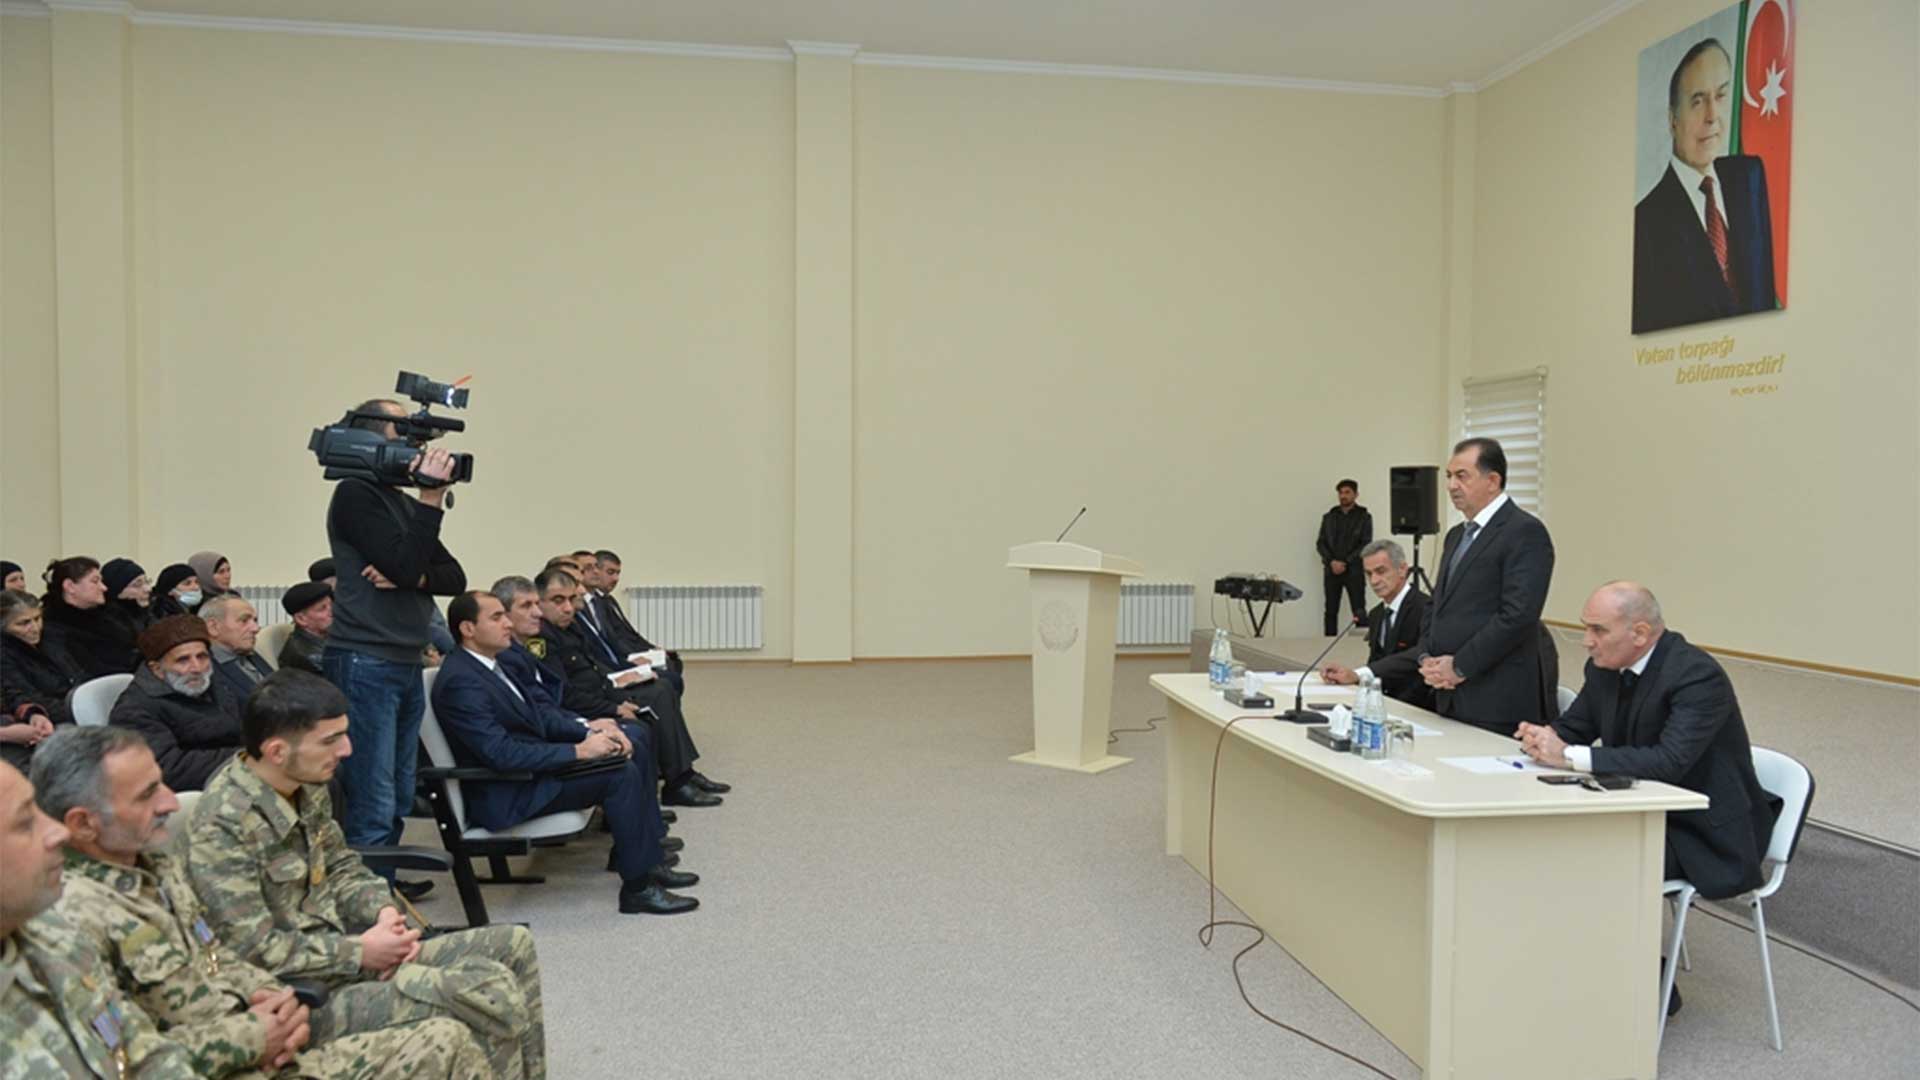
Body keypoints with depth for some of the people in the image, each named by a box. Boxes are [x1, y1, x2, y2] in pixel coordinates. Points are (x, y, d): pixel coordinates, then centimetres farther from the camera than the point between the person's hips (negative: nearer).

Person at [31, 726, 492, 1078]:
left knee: (446, 1040, -2)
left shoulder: (158, 865, 8)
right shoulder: (75, 916, -20)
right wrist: (250, 1039, -18)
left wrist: (274, 997, -2)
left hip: (263, 1024, 8)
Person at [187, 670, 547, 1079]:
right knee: (494, 994, -22)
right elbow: (254, 950, -24)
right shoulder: (223, 826, -24)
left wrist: (382, 911, -4)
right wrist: (360, 953, -17)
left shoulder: (307, 785, 2)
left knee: (513, 944, 7)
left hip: (340, 949, 9)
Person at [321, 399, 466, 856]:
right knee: (372, 811, -8)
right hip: (365, 665, -8)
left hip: (407, 665, 8)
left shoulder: (403, 501, 15)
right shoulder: (355, 495, -7)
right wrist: (432, 497, -16)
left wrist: (411, 578, -9)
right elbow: (403, 564, -19)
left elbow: (455, 577, 10)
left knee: (398, 805, 12)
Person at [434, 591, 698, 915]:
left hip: (530, 768, 10)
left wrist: (592, 732, -6)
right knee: (621, 775, -21)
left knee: (632, 746, 6)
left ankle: (646, 858, 10)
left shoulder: (491, 664, 9)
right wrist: (579, 751, -25)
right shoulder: (459, 681, -21)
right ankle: (638, 887, -11)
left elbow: (542, 713, 11)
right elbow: (501, 754, -27)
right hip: (505, 795, -10)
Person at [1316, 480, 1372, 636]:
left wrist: (1345, 562, -13)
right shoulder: (1328, 517, 12)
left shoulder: (1364, 516, 3)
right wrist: (1331, 561, -10)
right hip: (1331, 570, 3)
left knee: (1359, 611, -8)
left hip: (1354, 570, -3)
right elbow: (1320, 543, 7)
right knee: (1331, 611, 3)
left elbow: (1365, 545, -4)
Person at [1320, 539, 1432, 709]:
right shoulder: (1376, 615, 13)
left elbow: (1417, 658, -28)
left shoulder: (1425, 609, -14)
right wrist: (1347, 674, -9)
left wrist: (1358, 674, -36)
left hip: (1418, 706, -7)